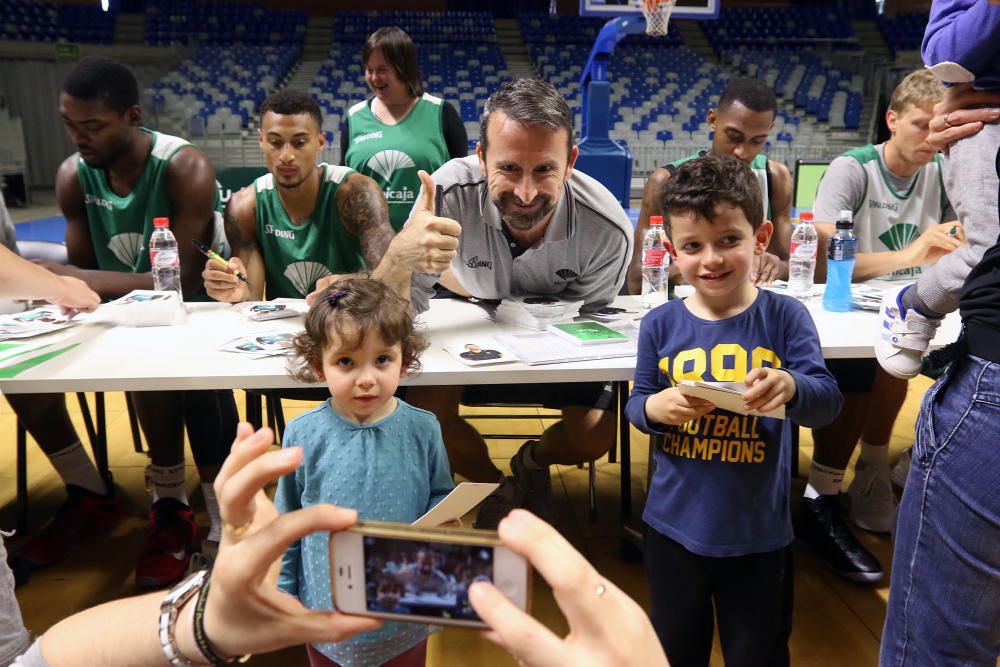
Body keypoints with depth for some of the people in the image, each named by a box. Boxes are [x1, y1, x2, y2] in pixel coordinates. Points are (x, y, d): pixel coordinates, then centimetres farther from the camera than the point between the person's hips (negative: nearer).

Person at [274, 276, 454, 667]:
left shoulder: (422, 429, -14)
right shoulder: (304, 434, -14)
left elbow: (440, 498, 1)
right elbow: (286, 522, -2)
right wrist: (283, 591, 3)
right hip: (327, 610, 0)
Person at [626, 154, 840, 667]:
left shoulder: (785, 316, -10)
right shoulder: (660, 325, -6)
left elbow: (827, 402, -15)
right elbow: (636, 404, 0)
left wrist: (790, 387, -37)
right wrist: (657, 408, -22)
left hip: (758, 529, -1)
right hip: (675, 523, 2)